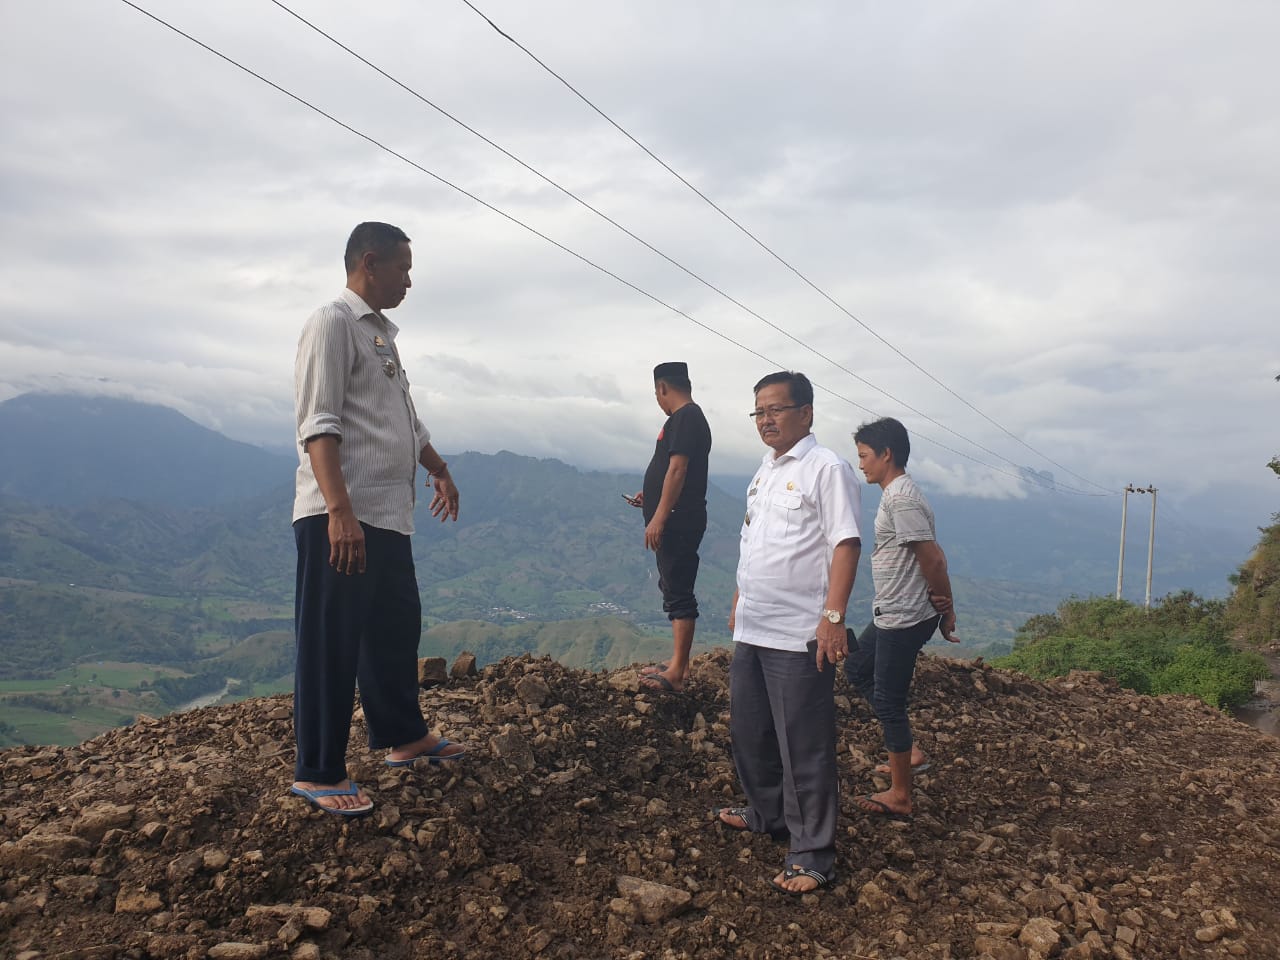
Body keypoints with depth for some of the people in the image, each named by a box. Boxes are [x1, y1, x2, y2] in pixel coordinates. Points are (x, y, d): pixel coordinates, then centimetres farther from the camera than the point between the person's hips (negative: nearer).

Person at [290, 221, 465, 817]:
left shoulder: (381, 334, 20)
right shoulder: (334, 323, -9)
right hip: (341, 519, -10)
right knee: (331, 643, -2)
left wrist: (439, 470, 37)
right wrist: (340, 511, -27)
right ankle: (318, 773, 8)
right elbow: (319, 425, -19)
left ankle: (402, 736, 34)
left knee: (396, 628, 18)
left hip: (389, 518, 10)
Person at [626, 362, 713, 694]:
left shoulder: (685, 418, -13)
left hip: (678, 522, -11)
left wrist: (659, 518, -24)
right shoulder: (690, 417, 18)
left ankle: (677, 673, -8)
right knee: (674, 591, 15)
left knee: (678, 593, -10)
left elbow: (677, 469, -22)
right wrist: (649, 496, 33)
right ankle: (679, 663, 22)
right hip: (676, 521, 11)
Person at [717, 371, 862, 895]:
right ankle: (767, 813, 40)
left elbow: (846, 543, -19)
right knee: (748, 731, 20)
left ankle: (811, 855, 10)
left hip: (799, 636, -9)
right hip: (752, 631, 9)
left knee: (804, 748, -1)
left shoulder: (826, 469, -12)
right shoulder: (765, 470, 15)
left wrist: (833, 617, -26)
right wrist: (739, 603, 24)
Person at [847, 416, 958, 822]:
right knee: (856, 668, 22)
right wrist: (945, 605, 2)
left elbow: (932, 559, -22)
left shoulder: (901, 499, -20)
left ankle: (900, 797, 11)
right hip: (891, 614, 11)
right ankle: (907, 750, 25)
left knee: (888, 702, -1)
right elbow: (934, 556, 11)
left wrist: (946, 610, -11)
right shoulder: (899, 493, 12)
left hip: (904, 619, -11)